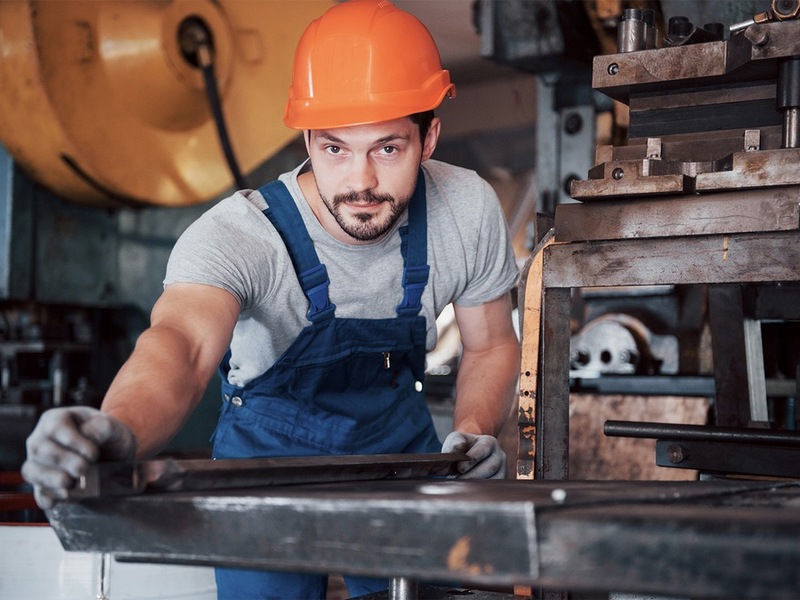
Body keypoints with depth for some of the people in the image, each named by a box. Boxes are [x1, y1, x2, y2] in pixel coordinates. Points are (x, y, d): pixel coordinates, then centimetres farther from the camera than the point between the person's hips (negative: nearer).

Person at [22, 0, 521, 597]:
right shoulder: (235, 234, -32)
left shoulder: (469, 209, -19)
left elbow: (491, 343, -2)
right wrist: (121, 432, -73)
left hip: (401, 439, 3)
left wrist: (475, 431, -21)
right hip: (272, 449, -3)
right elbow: (181, 343, -52)